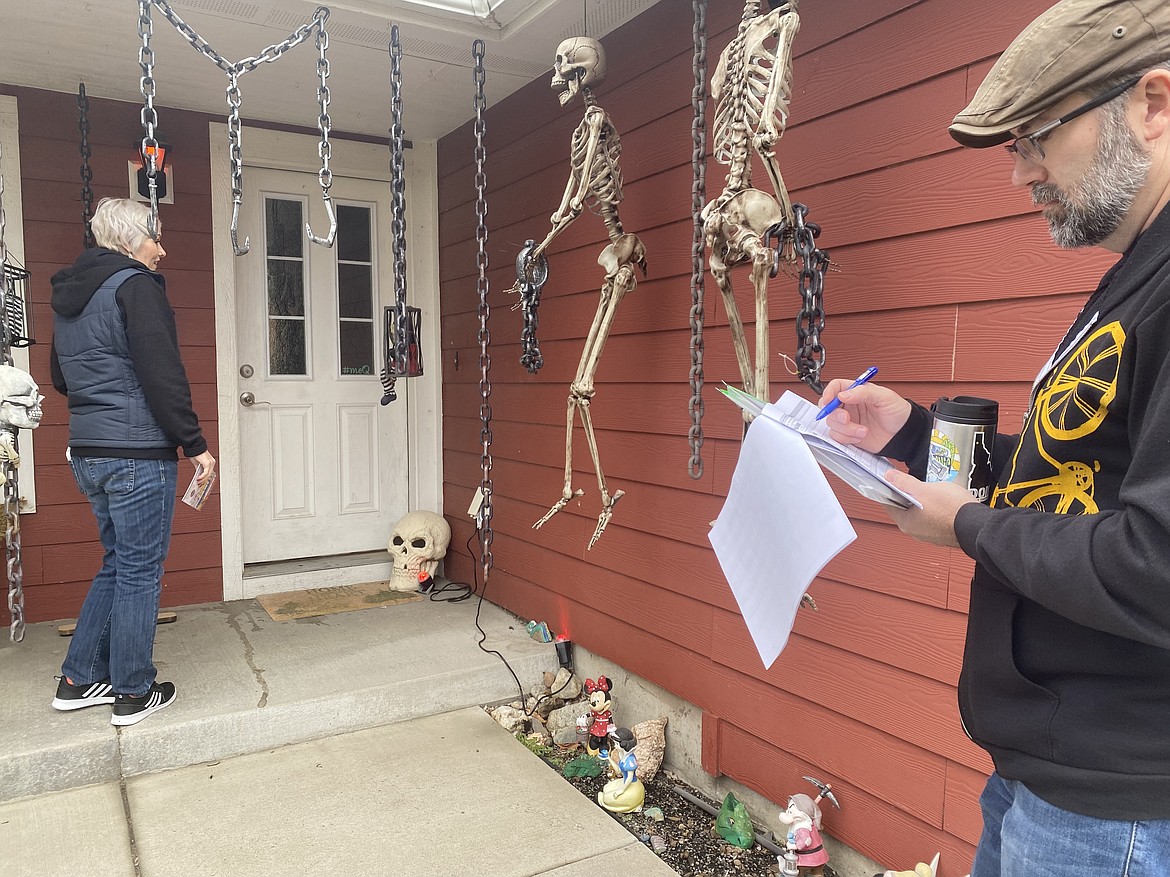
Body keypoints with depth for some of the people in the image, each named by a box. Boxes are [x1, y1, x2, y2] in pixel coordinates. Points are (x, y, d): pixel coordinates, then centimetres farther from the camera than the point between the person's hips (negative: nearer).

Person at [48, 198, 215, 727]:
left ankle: (79, 679, 25)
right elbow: (163, 376, -19)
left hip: (87, 453, 9)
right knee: (140, 570, 2)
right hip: (138, 454, -9)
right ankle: (135, 693, 13)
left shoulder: (68, 294, 15)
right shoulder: (136, 286, -12)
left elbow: (60, 377, 24)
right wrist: (194, 445, -15)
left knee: (118, 563, 20)